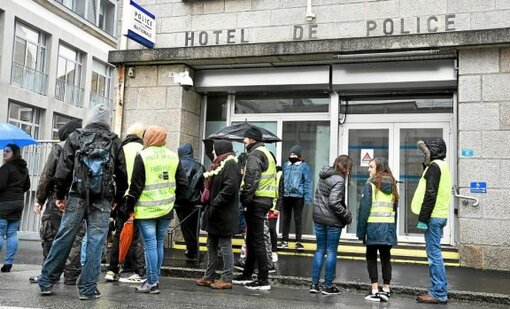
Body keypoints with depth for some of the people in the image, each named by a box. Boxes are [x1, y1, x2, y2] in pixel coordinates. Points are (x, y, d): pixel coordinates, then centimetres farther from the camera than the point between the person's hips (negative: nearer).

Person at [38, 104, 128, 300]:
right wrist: (117, 199, 17)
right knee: (95, 243, 2)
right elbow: (122, 175, 7)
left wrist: (60, 195, 6)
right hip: (102, 202, -1)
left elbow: (63, 170, -2)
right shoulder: (115, 142, 5)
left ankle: (46, 282, 18)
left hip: (76, 198, 1)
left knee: (63, 240, 9)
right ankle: (87, 289, 5)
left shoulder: (75, 138, 4)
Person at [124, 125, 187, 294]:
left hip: (146, 210, -5)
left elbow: (136, 185, -9)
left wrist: (130, 207, -1)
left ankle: (152, 283, 2)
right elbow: (183, 182, 7)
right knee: (159, 244, 14)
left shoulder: (142, 156, -8)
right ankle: (155, 279, 20)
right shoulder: (173, 156, 6)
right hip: (166, 209, 5)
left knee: (150, 245, -1)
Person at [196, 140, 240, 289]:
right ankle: (208, 277, 23)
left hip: (224, 215, -10)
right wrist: (208, 203, 10)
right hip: (215, 214, 10)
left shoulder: (230, 165, -14)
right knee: (211, 245, 14)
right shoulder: (219, 165, 17)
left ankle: (227, 279, 7)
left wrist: (214, 204, -23)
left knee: (224, 246, -2)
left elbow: (230, 188, -25)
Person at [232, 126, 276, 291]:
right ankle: (246, 275, 25)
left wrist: (245, 200, -19)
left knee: (257, 240, -6)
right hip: (266, 200, 10)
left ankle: (263, 280, -3)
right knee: (252, 239, 16)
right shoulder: (267, 153, 20)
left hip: (257, 201, -10)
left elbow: (251, 180, -21)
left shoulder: (255, 154, -11)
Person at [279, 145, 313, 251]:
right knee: (285, 219, 10)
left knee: (298, 219, 4)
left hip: (298, 196, -4)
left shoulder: (304, 166, -3)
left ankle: (298, 242, 13)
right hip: (286, 196, 4)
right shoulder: (285, 165, 11)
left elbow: (308, 182, -6)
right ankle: (284, 241, 20)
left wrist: (308, 196, -13)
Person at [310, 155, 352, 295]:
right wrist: (347, 215, -12)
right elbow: (334, 203, -23)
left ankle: (314, 284, 14)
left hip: (319, 217, 7)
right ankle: (328, 286, 10)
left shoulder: (324, 176, 8)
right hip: (332, 220, -7)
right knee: (331, 251, 4)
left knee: (320, 250, 13)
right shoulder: (339, 180, -17)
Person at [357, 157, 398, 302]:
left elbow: (364, 208, -9)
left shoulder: (370, 185, -6)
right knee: (386, 257, 11)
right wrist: (393, 228, 14)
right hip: (389, 226, 5)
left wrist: (360, 230, -5)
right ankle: (386, 290, 16)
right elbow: (395, 208, 11)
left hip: (374, 226, -5)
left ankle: (375, 291, 4)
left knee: (371, 257, 6)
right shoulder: (392, 186, 11)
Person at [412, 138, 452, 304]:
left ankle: (438, 293, -2)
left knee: (434, 254, -6)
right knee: (435, 254, 14)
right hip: (440, 215, 10)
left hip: (433, 216, -10)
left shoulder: (434, 166, -12)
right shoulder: (443, 165, 17)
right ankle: (440, 290, 19)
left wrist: (422, 219, -18)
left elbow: (430, 194, -19)